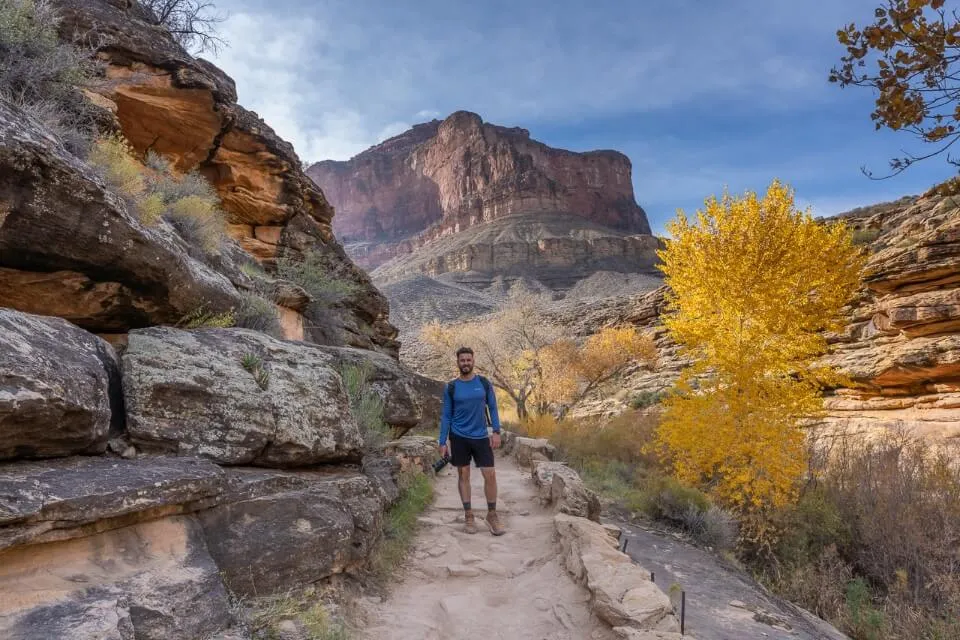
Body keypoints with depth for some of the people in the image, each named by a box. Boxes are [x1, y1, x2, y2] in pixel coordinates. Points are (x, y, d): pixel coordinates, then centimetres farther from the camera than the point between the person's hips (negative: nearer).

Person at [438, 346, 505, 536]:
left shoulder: (484, 383, 1)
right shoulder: (451, 387, -1)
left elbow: (492, 408, 5)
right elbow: (446, 416, 2)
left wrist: (496, 431, -5)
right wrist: (443, 442, -2)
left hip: (481, 437, 1)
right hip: (459, 437, 0)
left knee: (490, 475, -3)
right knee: (463, 475, 6)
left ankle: (492, 515, 13)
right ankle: (468, 515, 18)